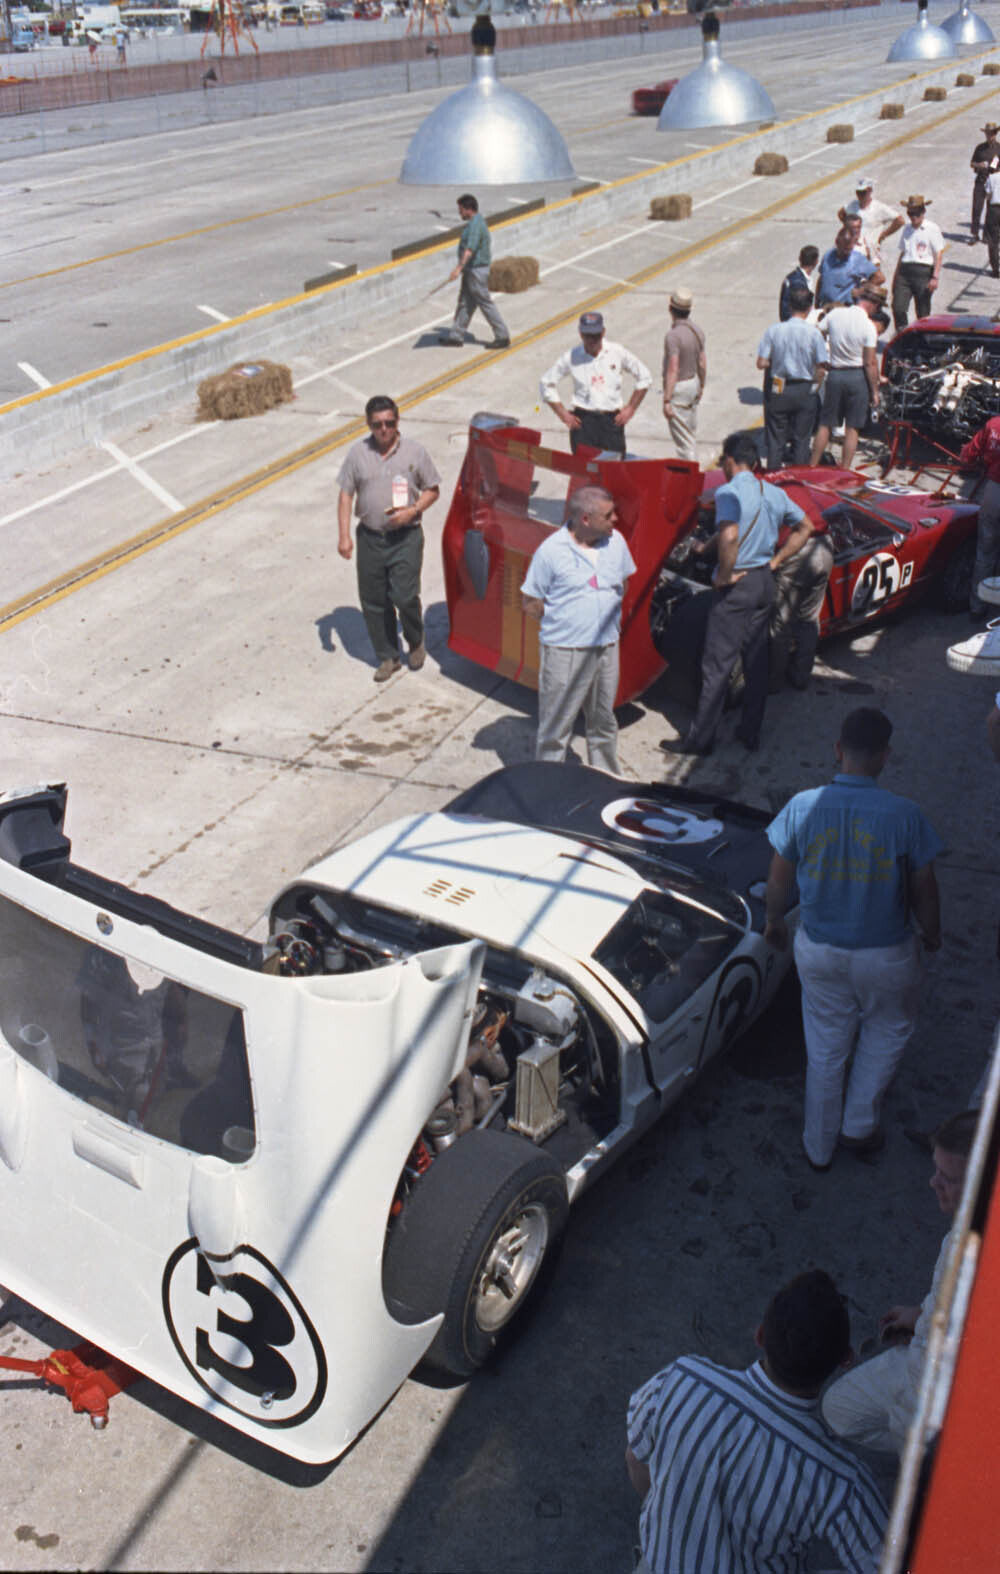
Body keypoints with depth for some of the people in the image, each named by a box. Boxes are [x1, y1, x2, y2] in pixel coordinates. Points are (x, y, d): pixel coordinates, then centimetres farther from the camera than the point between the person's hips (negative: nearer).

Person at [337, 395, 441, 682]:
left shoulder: (414, 451, -1)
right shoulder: (358, 453, 3)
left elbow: (432, 489, 6)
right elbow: (346, 495, 5)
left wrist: (413, 511, -13)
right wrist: (344, 535, -3)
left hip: (406, 537, -3)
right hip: (370, 537, 3)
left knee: (404, 596, -12)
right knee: (373, 601, 6)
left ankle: (416, 643, 18)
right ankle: (388, 657, 22)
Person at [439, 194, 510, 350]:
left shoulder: (475, 224, -20)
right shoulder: (477, 221, 12)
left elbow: (470, 249, -30)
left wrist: (459, 267, -37)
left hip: (476, 270, -10)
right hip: (471, 270, 10)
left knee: (486, 303, -4)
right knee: (464, 302, 13)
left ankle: (502, 337, 1)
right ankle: (456, 335, 19)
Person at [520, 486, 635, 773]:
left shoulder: (615, 541, 2)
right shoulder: (551, 550, -13)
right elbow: (530, 602, -6)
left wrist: (609, 616, 6)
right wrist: (563, 620, -8)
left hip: (606, 647, 5)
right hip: (565, 652, -5)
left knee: (603, 721, 19)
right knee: (556, 727, 3)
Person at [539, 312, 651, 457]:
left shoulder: (618, 352, 4)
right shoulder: (570, 357, 2)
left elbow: (644, 377, 13)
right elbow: (547, 384, 10)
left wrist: (630, 409, 6)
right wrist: (563, 414, 2)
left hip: (612, 421, 1)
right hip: (583, 422, -1)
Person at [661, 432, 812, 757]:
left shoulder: (729, 492, -15)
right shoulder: (774, 494, 8)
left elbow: (729, 536, -31)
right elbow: (805, 527, 20)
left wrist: (725, 574, -18)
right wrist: (775, 561, 17)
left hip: (737, 584, -7)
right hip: (765, 583, 7)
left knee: (717, 664, -1)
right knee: (756, 660, 14)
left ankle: (700, 738, 5)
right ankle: (751, 733, 22)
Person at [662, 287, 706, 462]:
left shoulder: (673, 335, -24)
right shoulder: (697, 330, 1)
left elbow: (673, 370, -27)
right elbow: (701, 363, 10)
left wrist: (666, 400, -25)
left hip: (678, 388, -8)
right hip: (694, 382, 9)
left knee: (682, 437, 0)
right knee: (691, 432, 22)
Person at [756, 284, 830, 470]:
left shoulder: (774, 330, -8)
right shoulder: (814, 333, -11)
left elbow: (761, 364, -7)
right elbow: (822, 369, -10)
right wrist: (814, 386, 7)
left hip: (778, 390, 1)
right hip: (804, 391, -1)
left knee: (776, 438, 10)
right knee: (801, 438, 10)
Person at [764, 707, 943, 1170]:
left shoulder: (803, 807, -16)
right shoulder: (904, 815, -21)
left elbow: (779, 881, -4)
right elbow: (923, 890, -9)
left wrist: (774, 922, 16)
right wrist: (931, 933, 12)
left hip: (818, 951, 2)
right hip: (885, 956, -2)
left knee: (825, 1046, 21)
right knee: (887, 1032, 28)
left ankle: (819, 1146, 36)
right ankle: (859, 1126, 36)